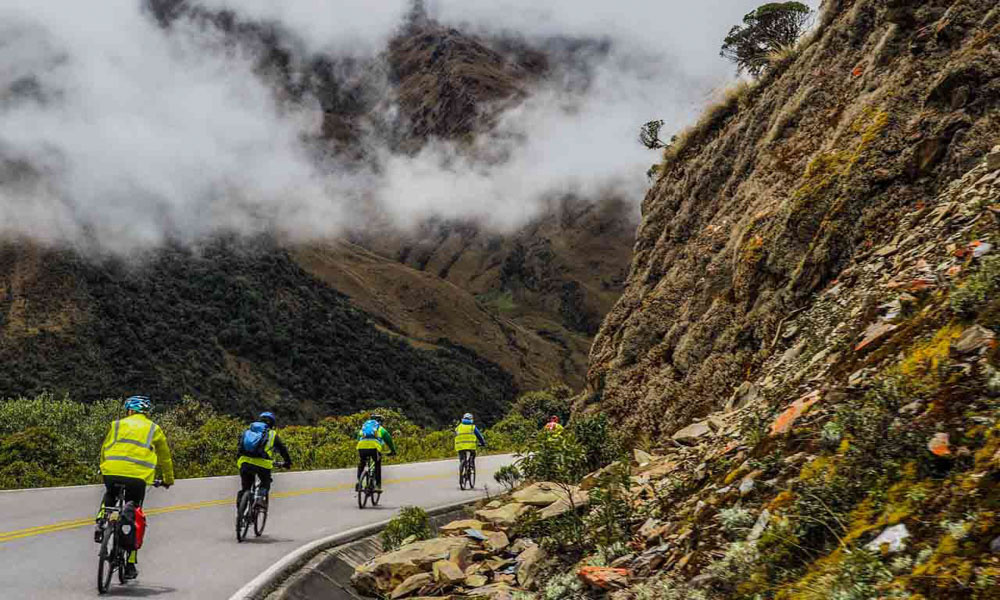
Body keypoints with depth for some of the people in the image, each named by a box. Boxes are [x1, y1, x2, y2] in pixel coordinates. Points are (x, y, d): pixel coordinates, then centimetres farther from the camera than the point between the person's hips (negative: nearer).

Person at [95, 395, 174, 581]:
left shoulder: (117, 425, 18)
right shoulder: (154, 429, 19)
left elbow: (105, 449, 23)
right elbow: (165, 457, 27)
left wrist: (104, 470, 41)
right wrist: (168, 479, 41)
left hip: (112, 473, 1)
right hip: (138, 476, -1)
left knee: (109, 496, 35)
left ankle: (102, 521, 8)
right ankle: (130, 566, 11)